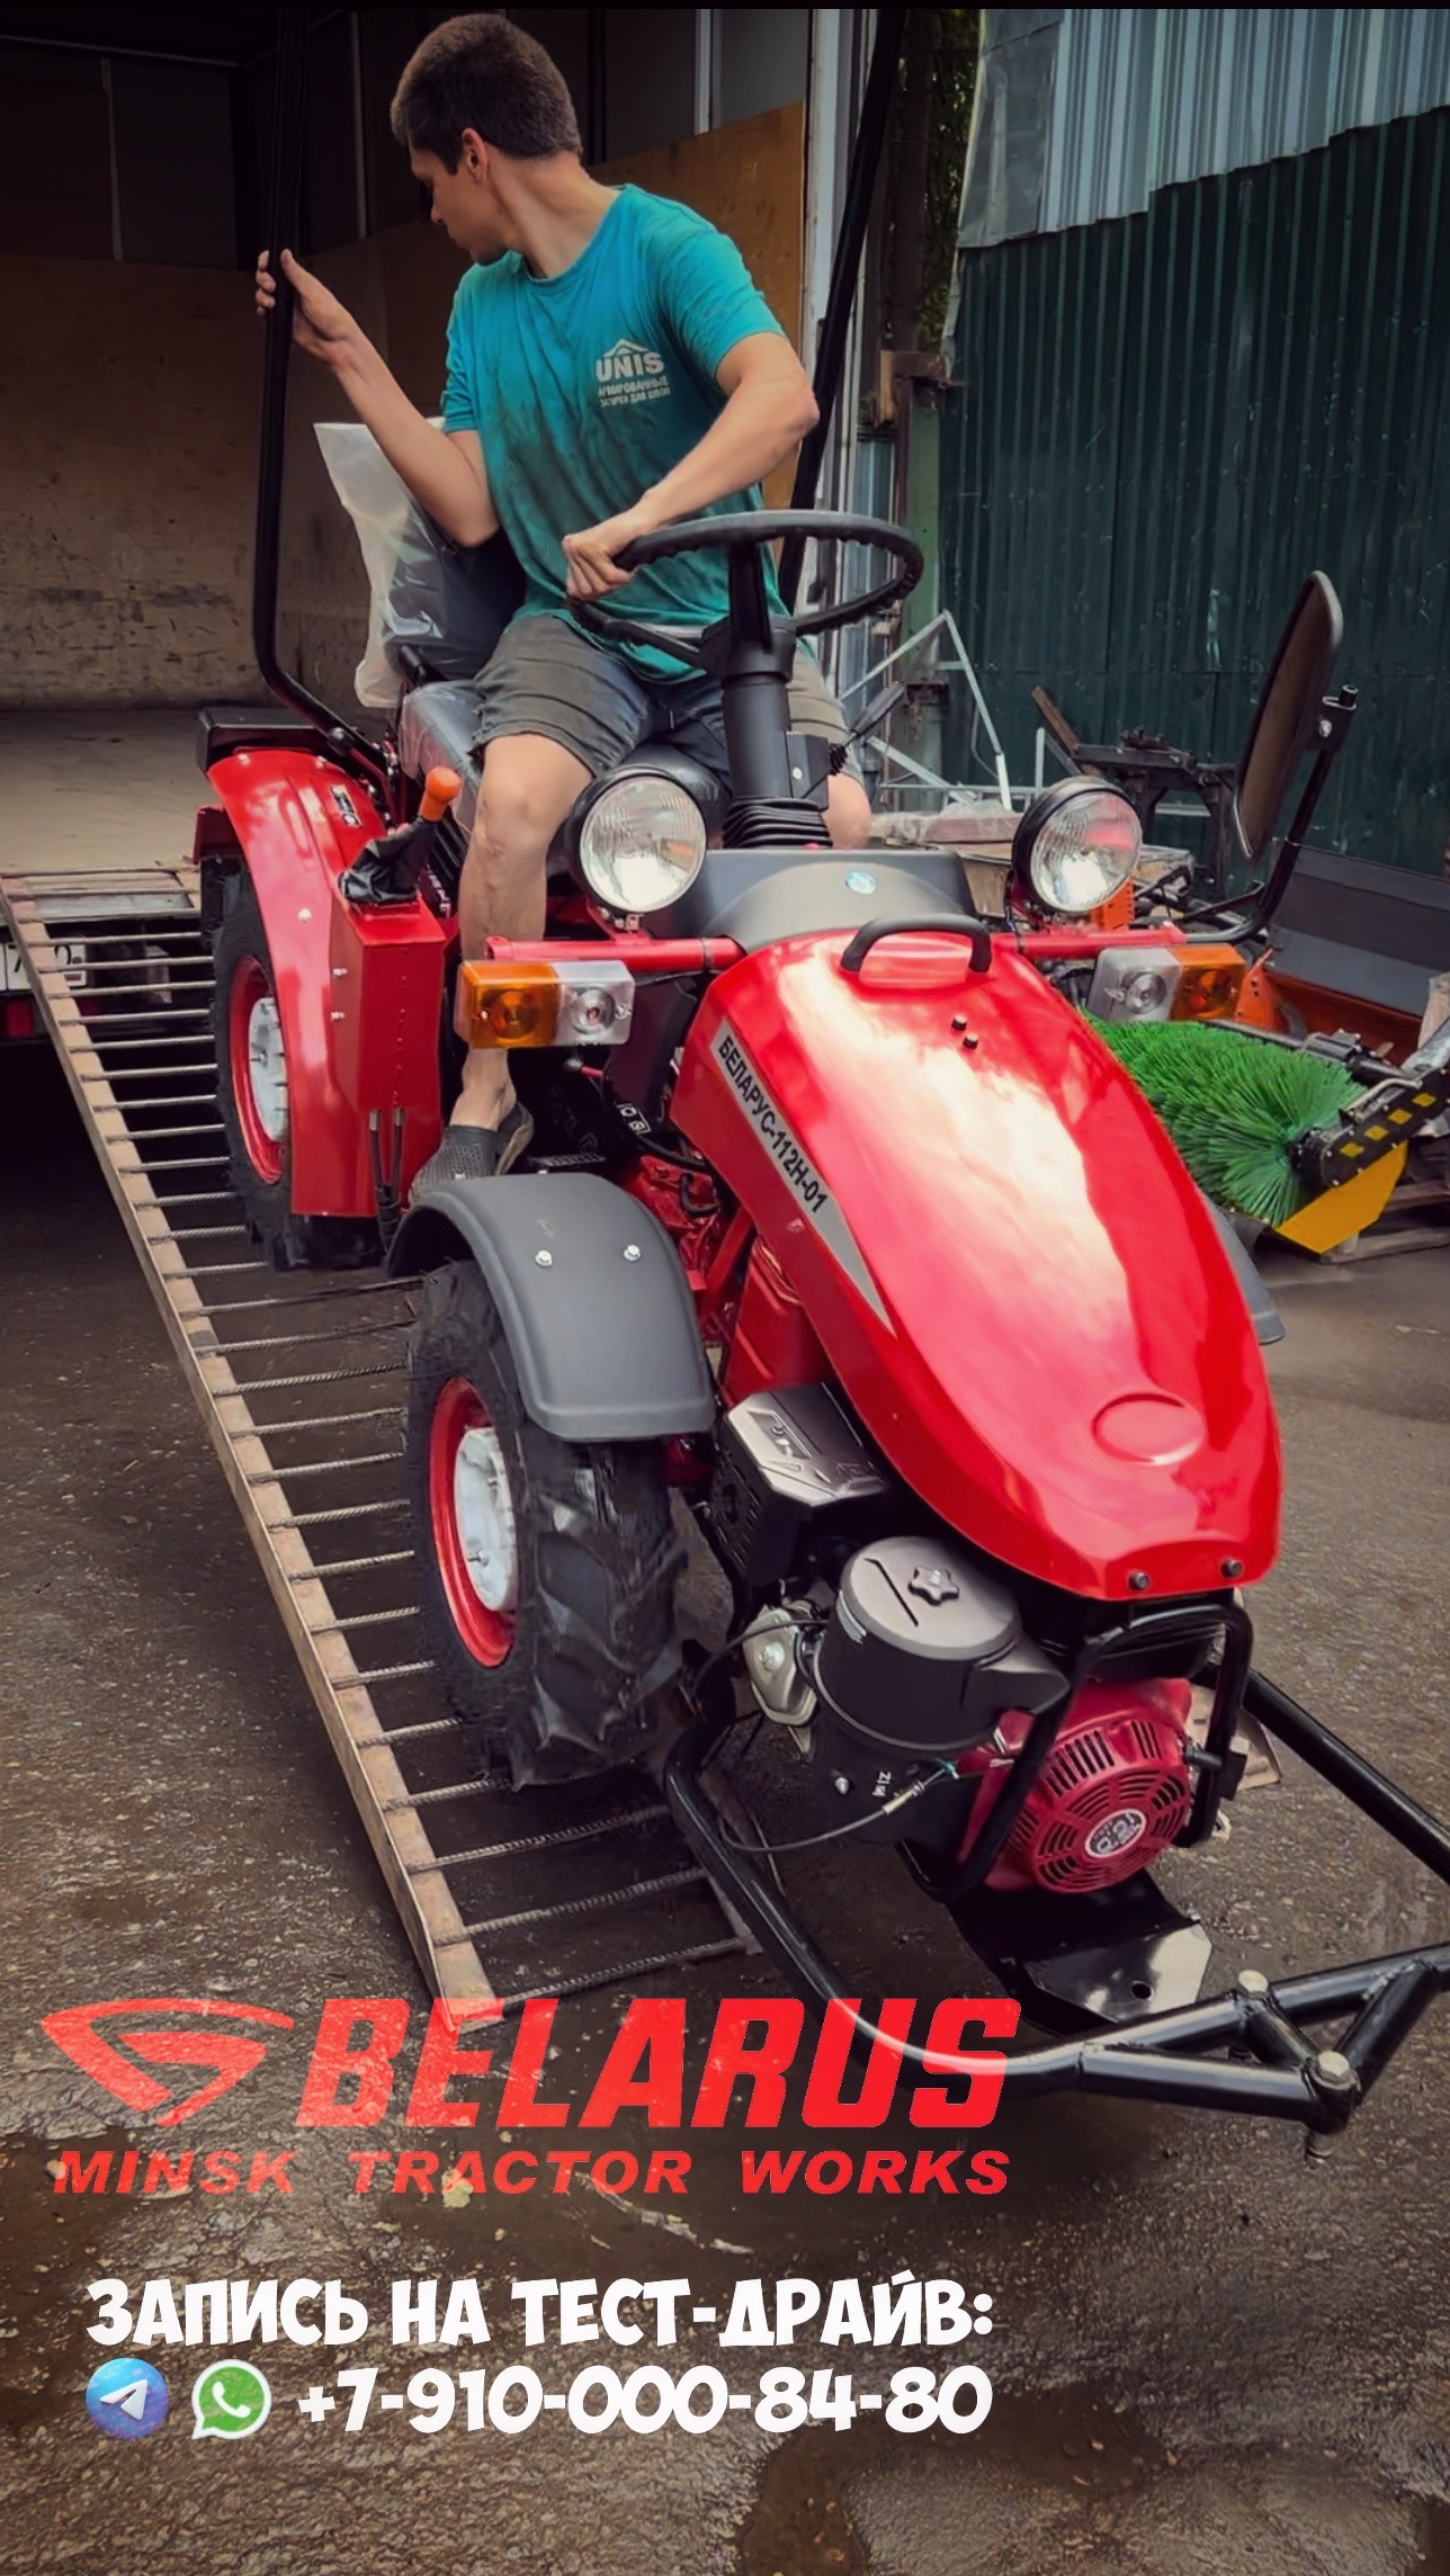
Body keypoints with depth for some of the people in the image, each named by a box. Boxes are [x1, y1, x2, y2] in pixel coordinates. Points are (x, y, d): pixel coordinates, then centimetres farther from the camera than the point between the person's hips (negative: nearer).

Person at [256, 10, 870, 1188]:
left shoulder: (668, 246, -8)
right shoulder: (483, 303, 11)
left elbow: (783, 398, -26)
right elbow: (470, 510, 6)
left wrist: (639, 521, -38)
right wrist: (349, 354, 5)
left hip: (726, 622, -2)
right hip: (573, 624, 3)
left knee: (841, 819, -29)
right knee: (512, 804, -30)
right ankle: (490, 1099, -15)